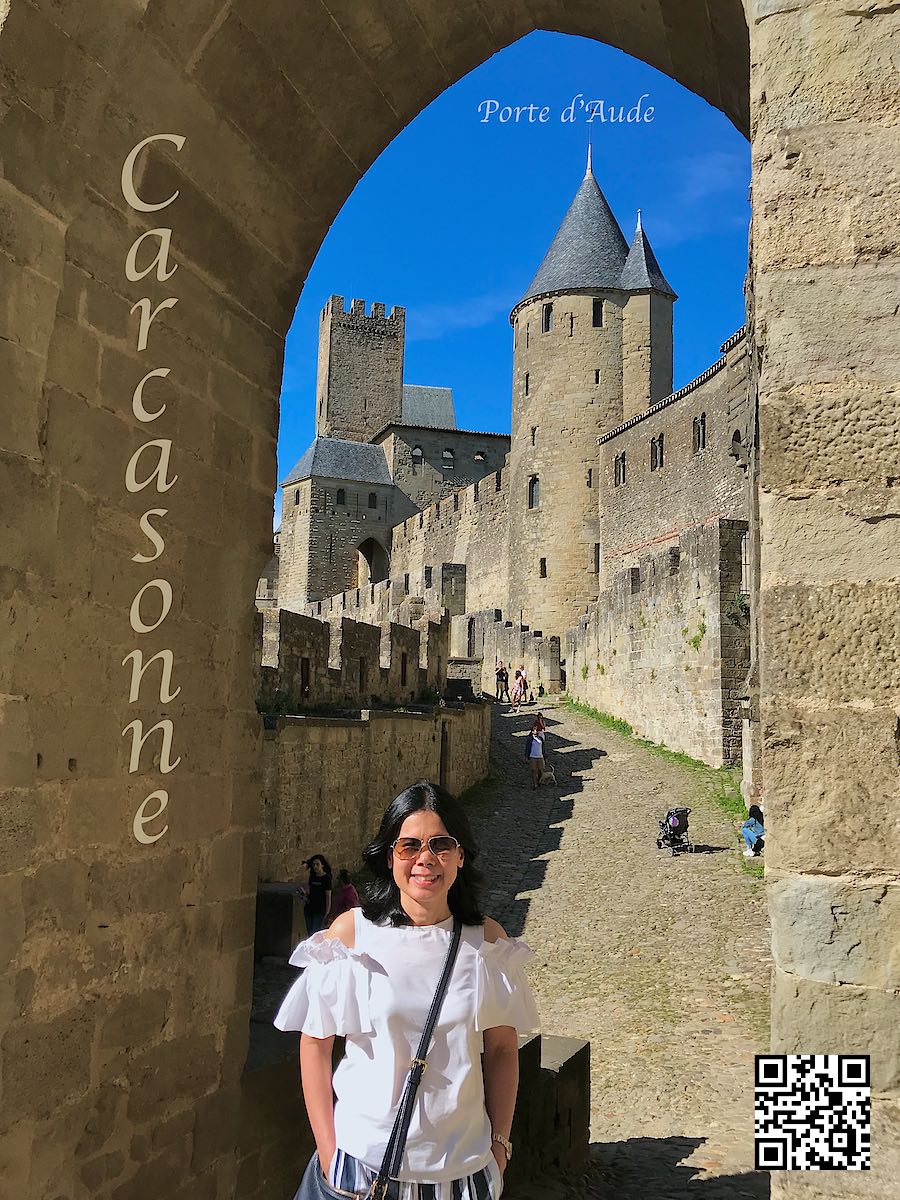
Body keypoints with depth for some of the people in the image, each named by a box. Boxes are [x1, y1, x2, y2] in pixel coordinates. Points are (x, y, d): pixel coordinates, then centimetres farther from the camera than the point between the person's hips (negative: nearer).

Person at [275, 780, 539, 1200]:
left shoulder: (487, 941, -5)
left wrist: (500, 1142, 2)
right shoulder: (351, 933, -11)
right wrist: (327, 1148, -5)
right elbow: (315, 1043, -5)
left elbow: (502, 1048, 3)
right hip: (364, 1154, -1)